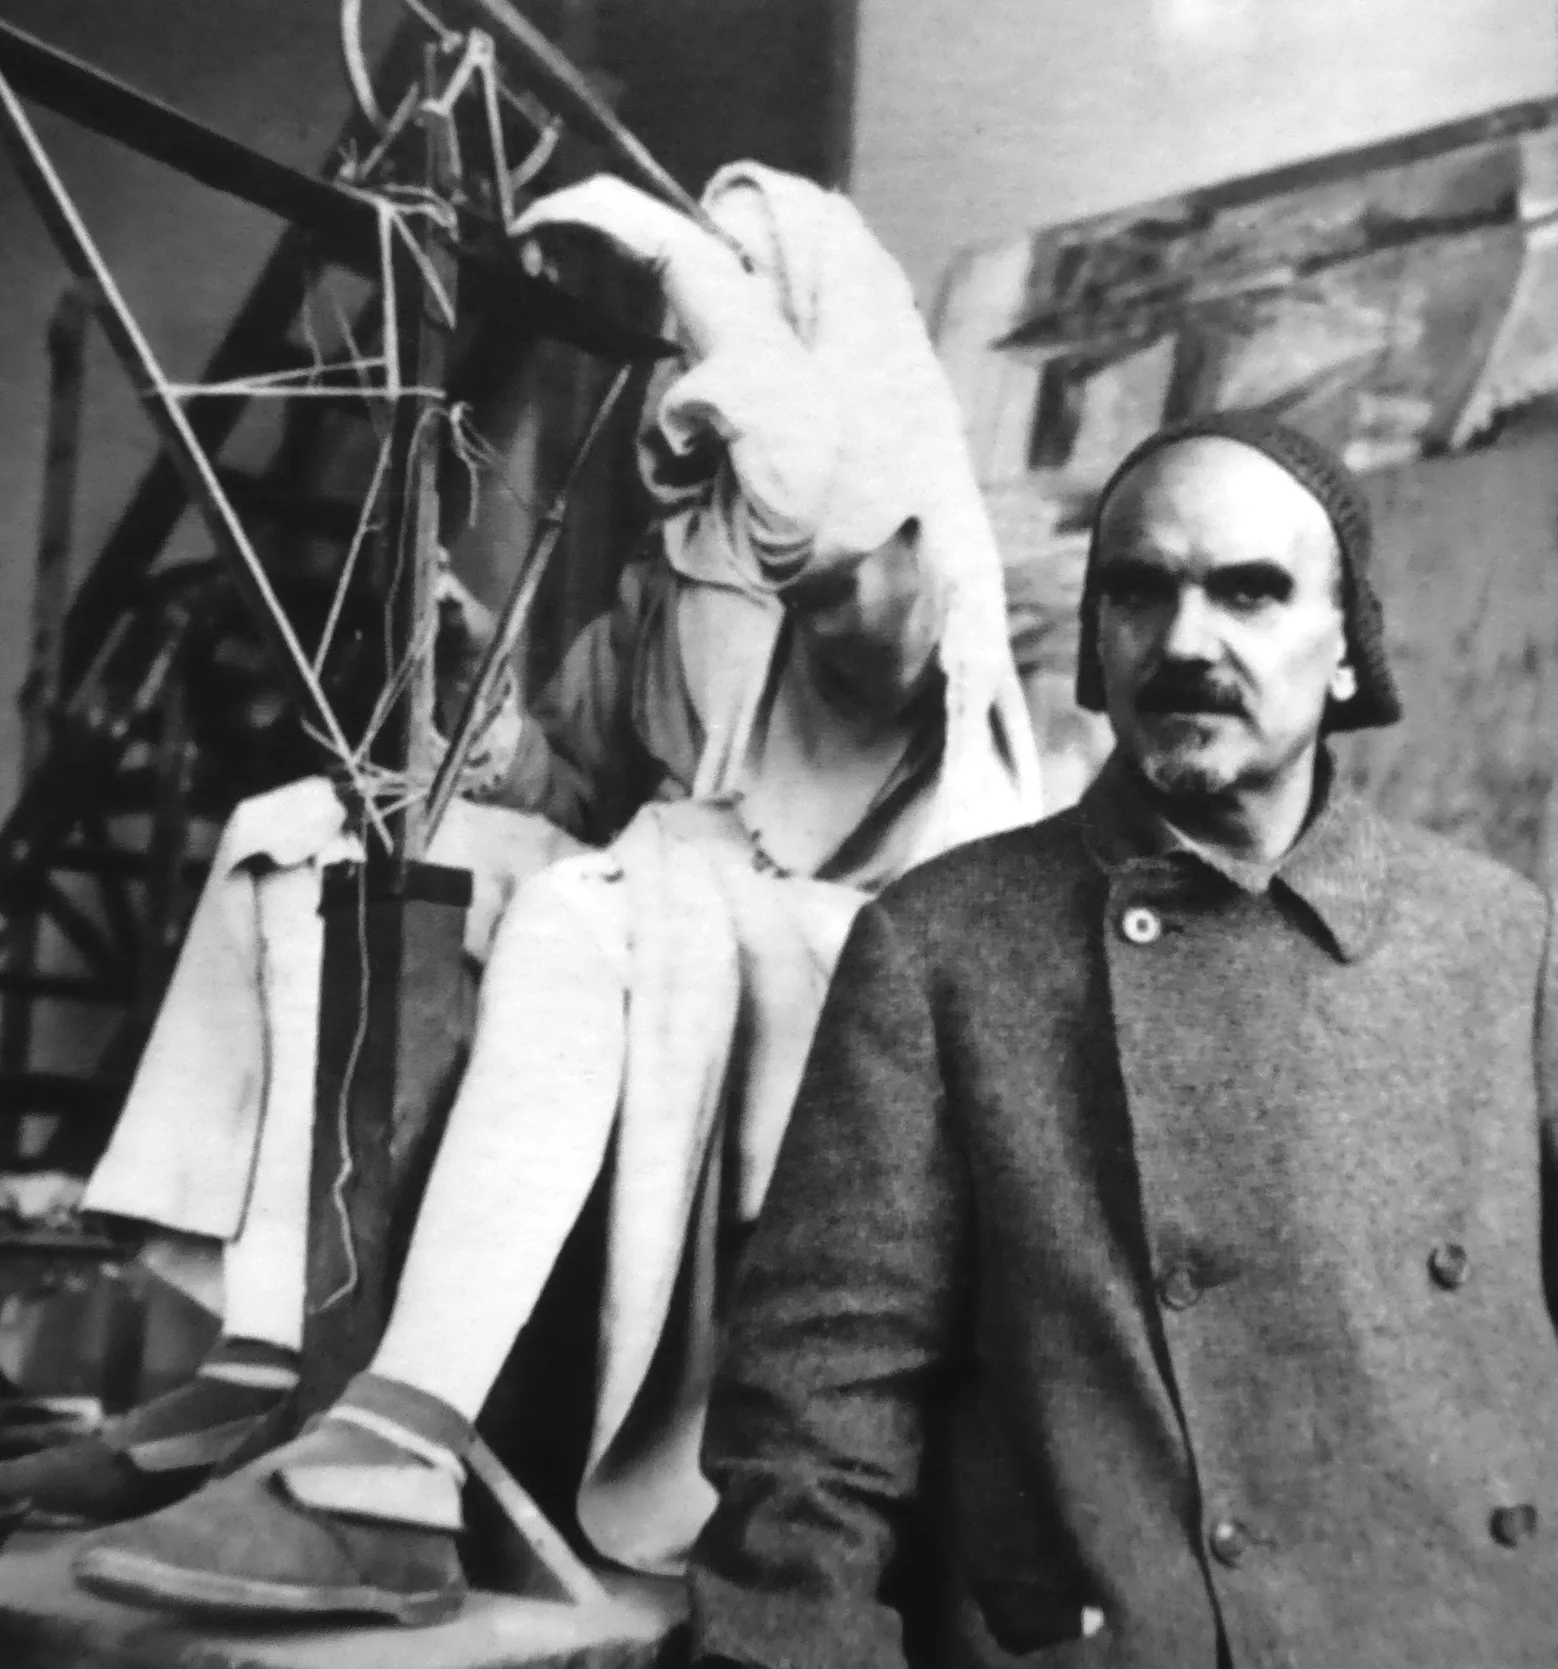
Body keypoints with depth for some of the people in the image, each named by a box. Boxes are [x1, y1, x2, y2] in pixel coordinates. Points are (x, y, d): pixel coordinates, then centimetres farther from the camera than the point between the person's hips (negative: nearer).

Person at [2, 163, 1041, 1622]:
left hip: (868, 975, -7)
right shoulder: (678, 557, 18)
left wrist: (690, 250, -16)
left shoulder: (914, 544, -2)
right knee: (305, 865, -2)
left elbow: (825, 517, -29)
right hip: (679, 954, 7)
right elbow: (567, 792, 18)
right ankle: (259, 1379, -11)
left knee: (593, 912, -37)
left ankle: (392, 1479, -37)